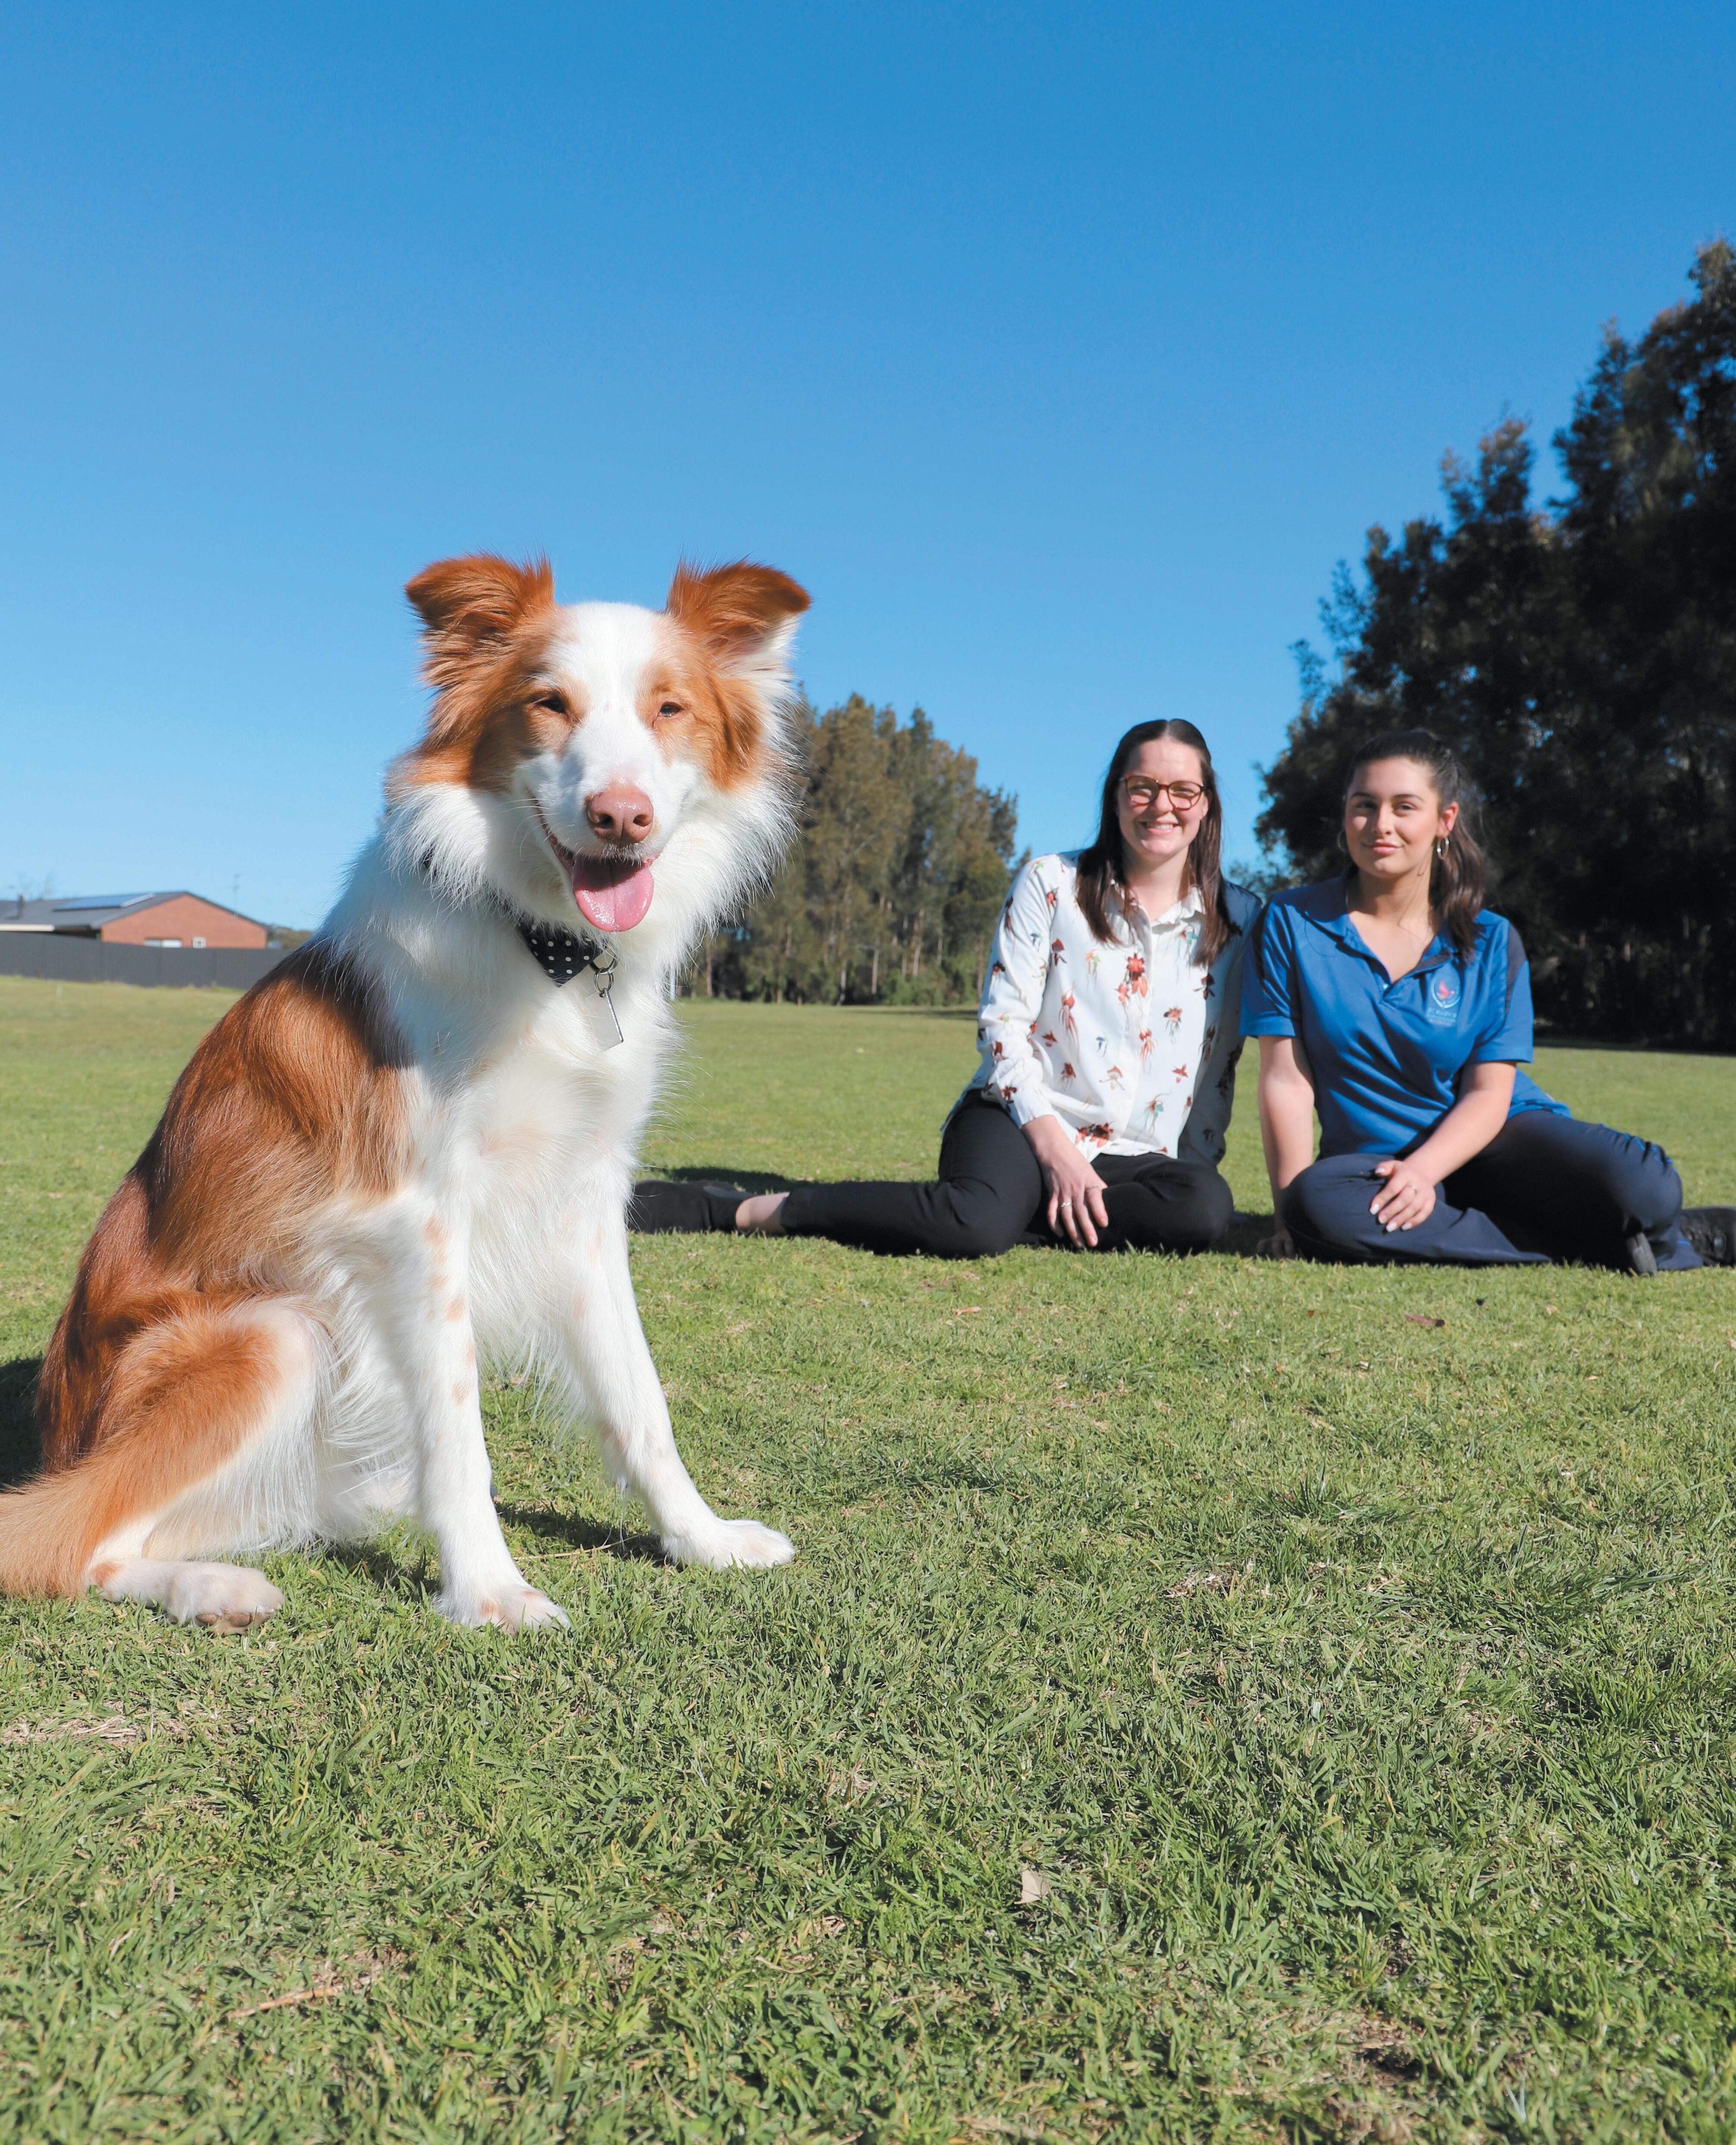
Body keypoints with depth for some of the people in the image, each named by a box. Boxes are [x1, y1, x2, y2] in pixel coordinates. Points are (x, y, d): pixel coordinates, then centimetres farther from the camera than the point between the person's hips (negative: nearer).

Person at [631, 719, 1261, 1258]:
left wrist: (1196, 1160, 0)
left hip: (1136, 1154, 3)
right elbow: (1002, 1021, -4)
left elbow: (1223, 1061, 13)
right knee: (975, 1224, -38)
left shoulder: (1238, 919, 9)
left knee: (1205, 1207, -34)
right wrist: (1054, 1146, -15)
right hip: (1018, 1117, -3)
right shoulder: (1050, 885, 2)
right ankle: (750, 1210, -24)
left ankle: (1025, 1218, -22)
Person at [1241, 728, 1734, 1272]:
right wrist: (1292, 1211, -15)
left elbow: (1490, 1092, -4)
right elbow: (1287, 1079, -6)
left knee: (1642, 1188, -31)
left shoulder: (1491, 943, 2)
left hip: (1495, 1136, 0)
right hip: (1372, 1157, 0)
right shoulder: (1290, 922, -1)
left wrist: (1422, 1171, -23)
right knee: (1318, 1204, -38)